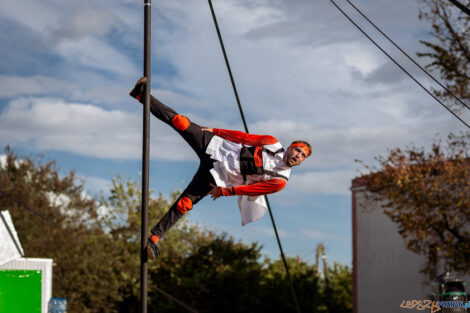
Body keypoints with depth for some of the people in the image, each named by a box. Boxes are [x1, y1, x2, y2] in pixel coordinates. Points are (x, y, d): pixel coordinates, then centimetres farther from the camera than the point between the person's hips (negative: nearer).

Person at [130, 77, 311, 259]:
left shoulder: (280, 181, -4)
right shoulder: (273, 143, 2)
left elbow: (252, 189, -7)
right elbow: (244, 137, 7)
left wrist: (224, 191, -12)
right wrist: (216, 131, 5)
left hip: (218, 175, -2)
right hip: (213, 146, 2)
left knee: (184, 204, -17)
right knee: (179, 121, -12)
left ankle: (154, 238, -10)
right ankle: (142, 95, -5)